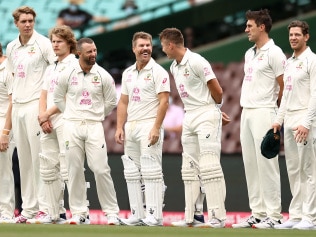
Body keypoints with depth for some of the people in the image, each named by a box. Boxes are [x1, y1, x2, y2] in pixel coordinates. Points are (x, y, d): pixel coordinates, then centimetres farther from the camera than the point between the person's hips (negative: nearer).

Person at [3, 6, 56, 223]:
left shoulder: (43, 43, -5)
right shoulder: (11, 48, 14)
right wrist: (9, 115, 17)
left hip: (36, 105, -7)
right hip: (17, 107, 7)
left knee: (39, 158, -9)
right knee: (24, 160, 8)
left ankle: (45, 207, -8)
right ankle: (29, 208, 13)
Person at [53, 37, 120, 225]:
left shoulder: (103, 76, 0)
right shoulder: (67, 74, 1)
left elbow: (111, 102, 10)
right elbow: (58, 98, 13)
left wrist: (97, 116, 11)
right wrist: (72, 116, 11)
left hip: (94, 127, -1)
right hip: (72, 126, 1)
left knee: (101, 169, -7)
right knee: (75, 170, 2)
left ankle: (112, 211, -2)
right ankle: (79, 213, 9)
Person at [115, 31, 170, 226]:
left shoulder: (157, 72, -5)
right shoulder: (128, 73, 15)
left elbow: (163, 102, -12)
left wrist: (156, 128, -19)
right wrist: (119, 127, 8)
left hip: (149, 126, -7)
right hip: (130, 128, 7)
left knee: (151, 172, -11)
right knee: (132, 173, 8)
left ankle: (154, 215, -11)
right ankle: (136, 215, 12)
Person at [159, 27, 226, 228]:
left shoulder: (196, 62, -14)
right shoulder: (174, 67, 13)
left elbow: (217, 91, -12)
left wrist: (214, 108, 5)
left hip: (206, 115, -9)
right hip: (189, 117, 9)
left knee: (209, 165, -14)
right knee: (190, 169, 8)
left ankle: (218, 217, -15)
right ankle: (190, 217, 11)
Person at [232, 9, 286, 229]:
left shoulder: (274, 53, -8)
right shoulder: (249, 54, 18)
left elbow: (284, 87, -8)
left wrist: (273, 107, 0)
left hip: (264, 113, -9)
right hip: (246, 112, 9)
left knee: (267, 164, -9)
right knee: (250, 165, 8)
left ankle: (274, 215, -7)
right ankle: (257, 214, 12)